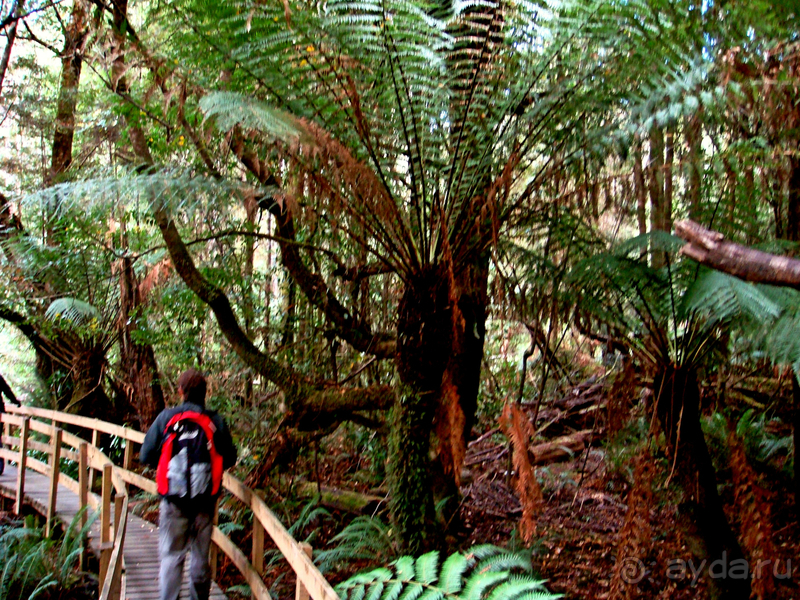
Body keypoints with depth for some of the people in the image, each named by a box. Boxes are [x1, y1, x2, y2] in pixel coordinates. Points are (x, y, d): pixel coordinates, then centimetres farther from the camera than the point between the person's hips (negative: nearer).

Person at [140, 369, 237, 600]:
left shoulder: (166, 417, -5)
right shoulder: (216, 421, -3)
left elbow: (146, 456, -1)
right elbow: (230, 459, 2)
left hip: (174, 500, -1)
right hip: (206, 500, 1)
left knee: (171, 556, 6)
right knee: (201, 556, 16)